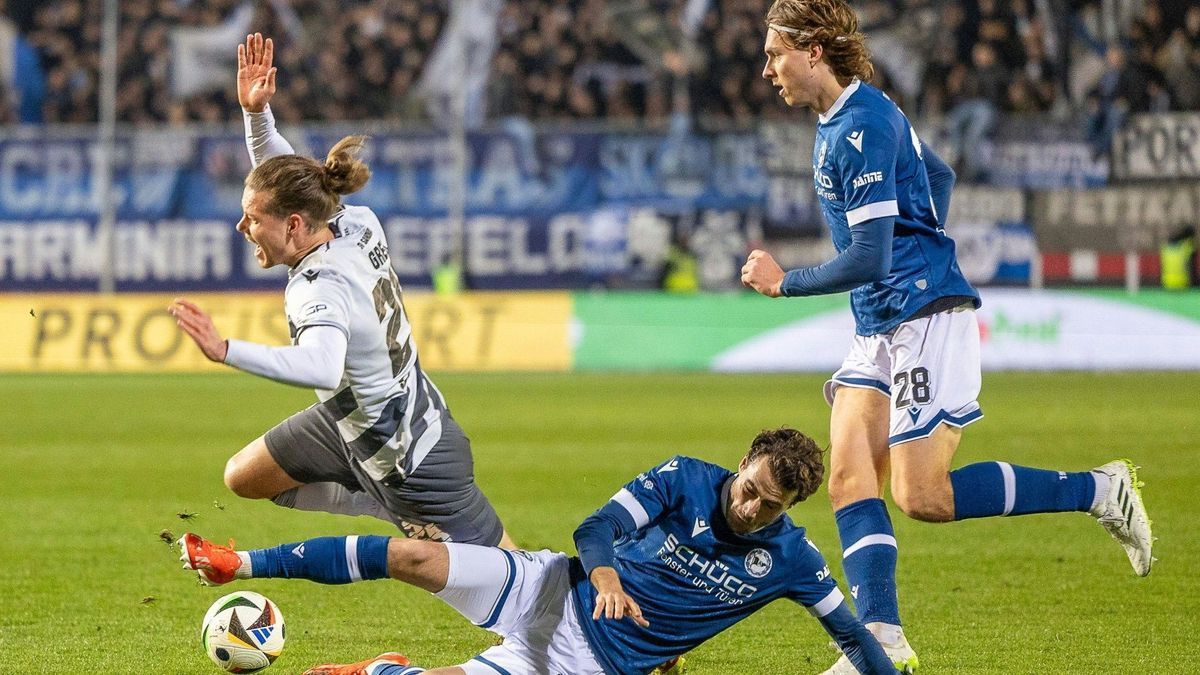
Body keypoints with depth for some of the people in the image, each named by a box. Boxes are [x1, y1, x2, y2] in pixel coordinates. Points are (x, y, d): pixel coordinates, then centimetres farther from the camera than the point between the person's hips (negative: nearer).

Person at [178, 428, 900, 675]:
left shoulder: (787, 557, -7)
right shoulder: (686, 480, -8)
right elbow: (596, 528, -16)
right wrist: (604, 574, -37)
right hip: (557, 591, 1)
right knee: (411, 557, -14)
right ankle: (243, 566, 2)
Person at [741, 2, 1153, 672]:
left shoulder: (859, 129, -18)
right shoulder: (862, 113, 14)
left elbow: (868, 259, -22)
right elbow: (940, 177, 31)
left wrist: (784, 282, -10)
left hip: (926, 319, -10)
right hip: (882, 328, 10)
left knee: (923, 497, -12)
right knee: (849, 479, -2)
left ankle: (1098, 490, -3)